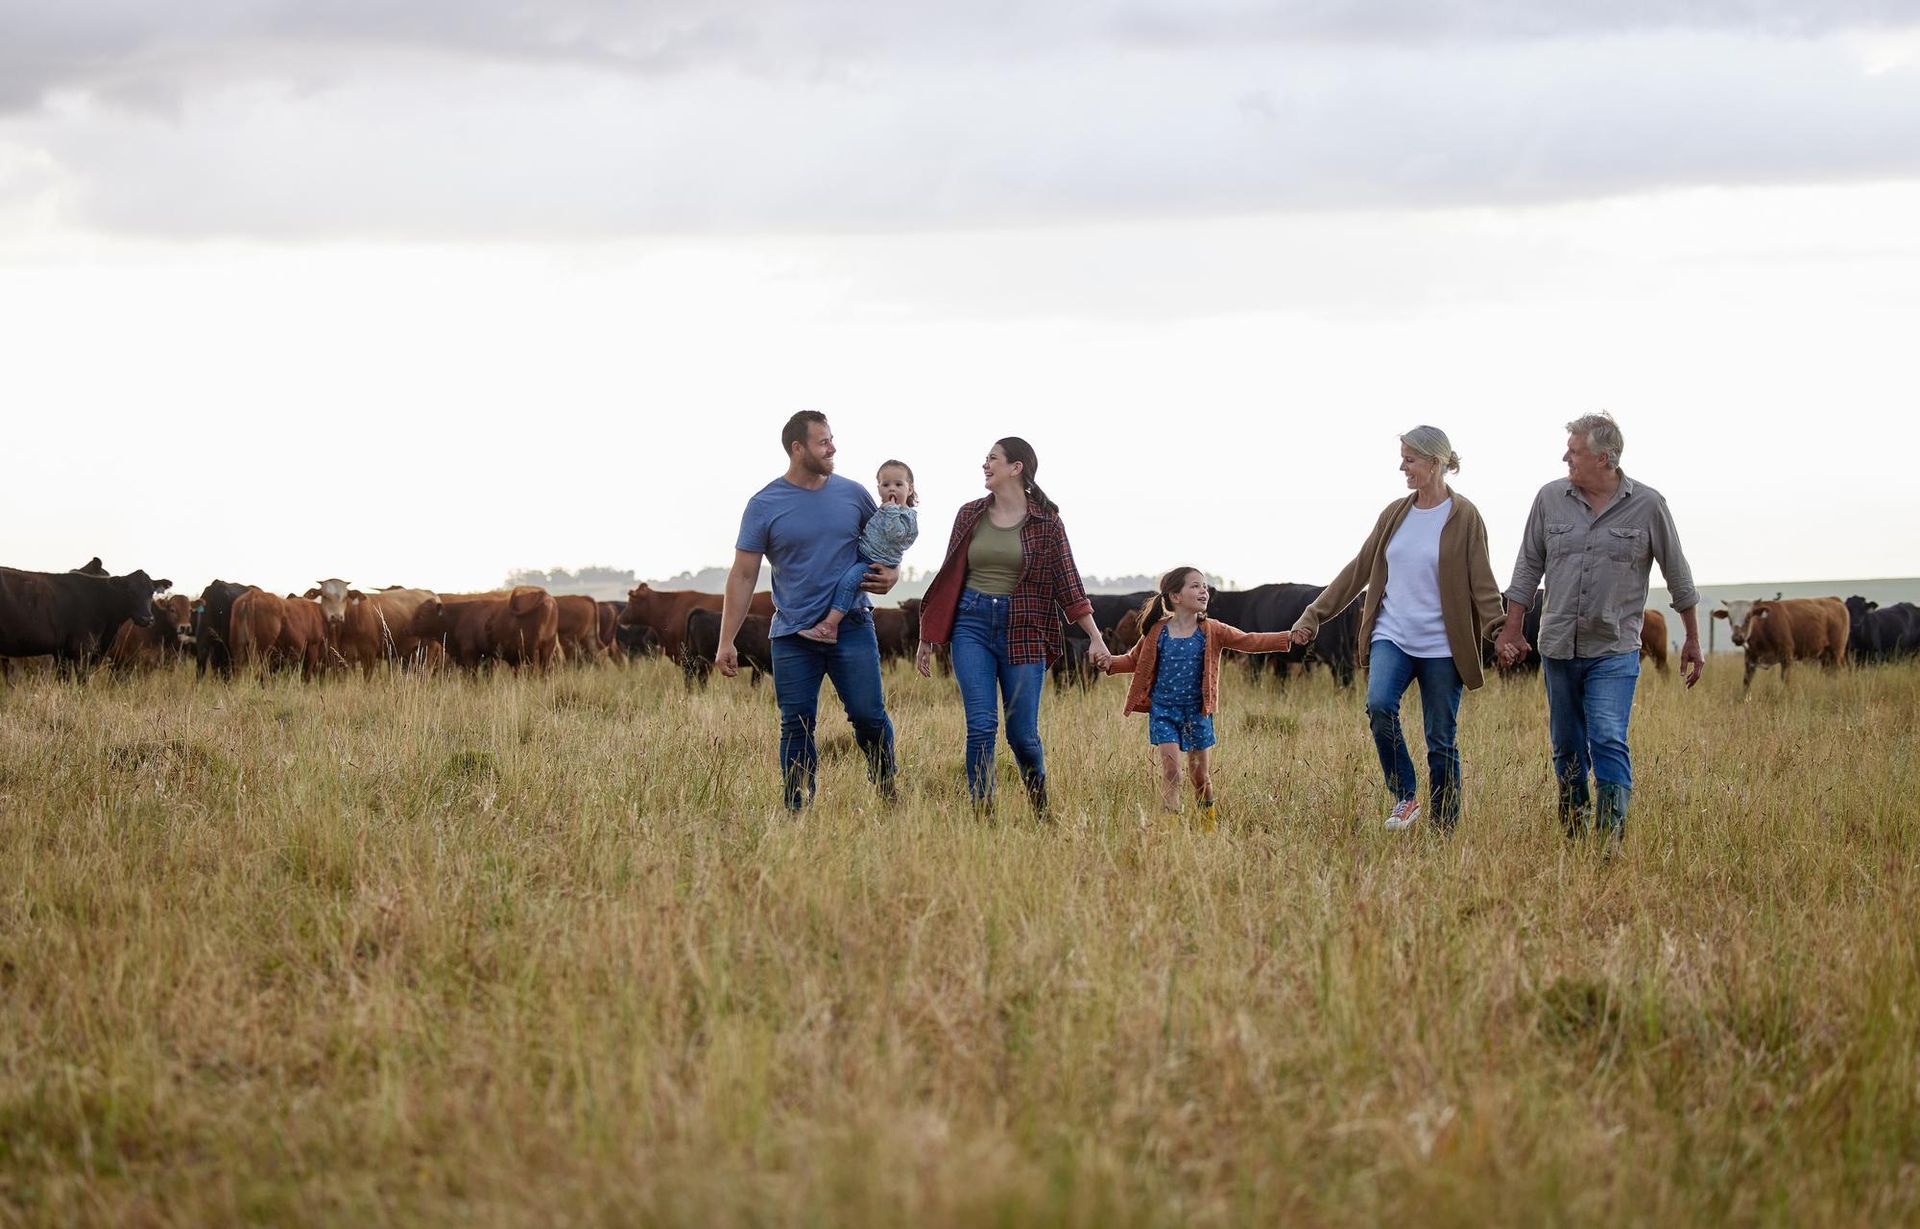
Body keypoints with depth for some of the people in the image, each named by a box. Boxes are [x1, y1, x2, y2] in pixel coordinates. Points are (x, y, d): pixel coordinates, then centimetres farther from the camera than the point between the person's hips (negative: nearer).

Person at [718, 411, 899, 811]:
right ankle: (797, 815, 6)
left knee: (868, 715, -4)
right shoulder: (765, 506, -1)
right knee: (796, 727, 1)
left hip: (851, 628, 1)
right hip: (793, 635, -1)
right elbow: (742, 576, -1)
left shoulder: (853, 495, 6)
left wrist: (890, 573, -1)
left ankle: (886, 786, 20)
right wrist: (726, 642, -7)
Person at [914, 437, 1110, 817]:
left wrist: (1095, 637, -5)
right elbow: (949, 576, 12)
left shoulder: (1046, 521, 0)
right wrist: (928, 638, 13)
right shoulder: (970, 515, 8)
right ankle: (982, 814, -5)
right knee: (981, 725, -11)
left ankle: (1042, 810, 26)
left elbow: (1067, 582, 0)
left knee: (1022, 732, 1)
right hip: (972, 623, 2)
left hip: (1023, 630, -2)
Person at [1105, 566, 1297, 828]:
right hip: (1164, 710, -1)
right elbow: (1135, 660, 10)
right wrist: (1111, 663, -9)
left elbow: (1249, 641, -8)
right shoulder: (1158, 632, -3)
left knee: (1201, 775, 10)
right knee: (1171, 771, -13)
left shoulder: (1212, 632, -2)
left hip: (1197, 711, 1)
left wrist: (1289, 638, -18)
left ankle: (1208, 824, 28)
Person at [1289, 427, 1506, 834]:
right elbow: (1359, 570, 14)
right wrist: (1314, 615, 12)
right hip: (1392, 635, 3)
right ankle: (1405, 797, -7)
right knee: (1379, 705, -23)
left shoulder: (1464, 517, -5)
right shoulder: (1395, 513, 9)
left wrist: (1498, 630, -26)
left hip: (1441, 645, -3)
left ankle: (1445, 829, 13)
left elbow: (1481, 583, -11)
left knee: (1441, 740, 1)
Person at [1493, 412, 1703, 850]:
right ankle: (1573, 836, 24)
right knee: (1567, 749, 11)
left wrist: (1693, 640, 9)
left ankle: (1611, 839, -17)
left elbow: (1677, 574, 5)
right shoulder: (1550, 498, 2)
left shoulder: (1647, 505, -4)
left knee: (1608, 742, -17)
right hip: (1558, 646, 3)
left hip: (1614, 651, -3)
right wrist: (1511, 629, 8)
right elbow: (1529, 567, 11)